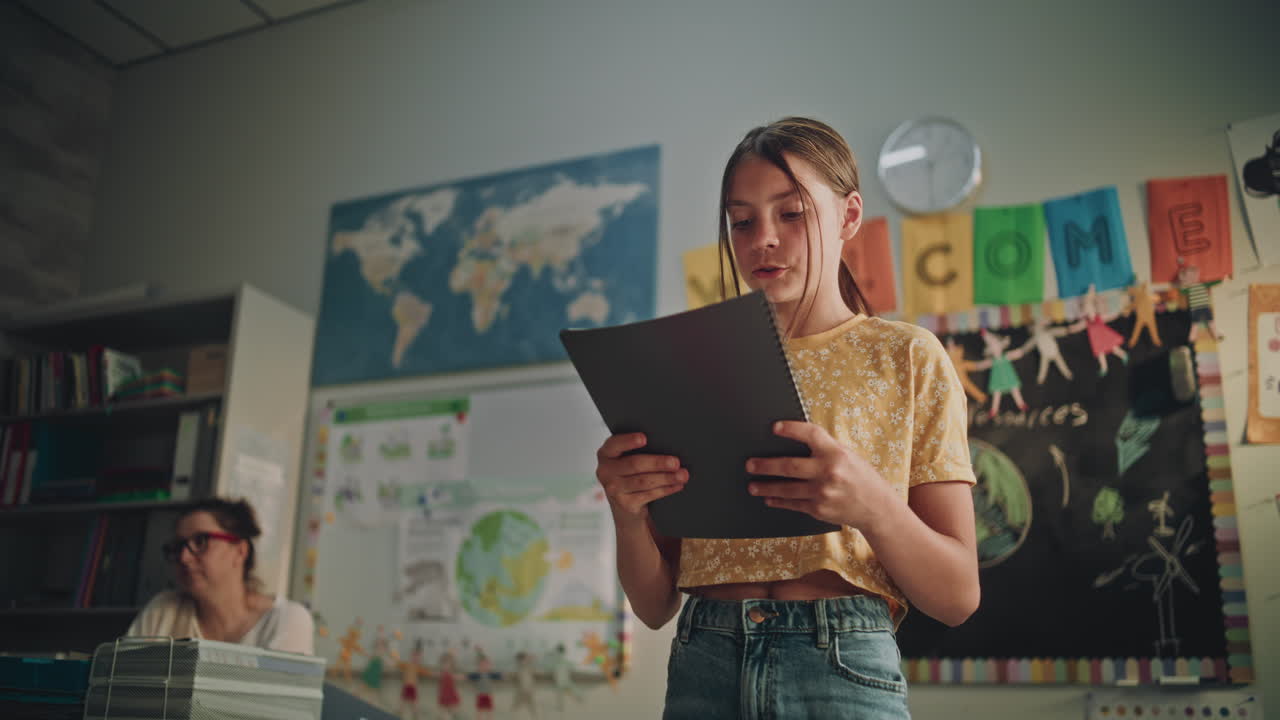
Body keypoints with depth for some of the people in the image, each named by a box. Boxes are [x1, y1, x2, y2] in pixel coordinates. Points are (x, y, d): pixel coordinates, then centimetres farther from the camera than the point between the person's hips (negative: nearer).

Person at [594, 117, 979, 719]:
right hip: (704, 667, 2)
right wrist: (628, 514, -13)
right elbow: (655, 605, 8)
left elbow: (958, 596, -2)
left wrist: (871, 504, -22)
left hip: (845, 668, -2)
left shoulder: (906, 356, 3)